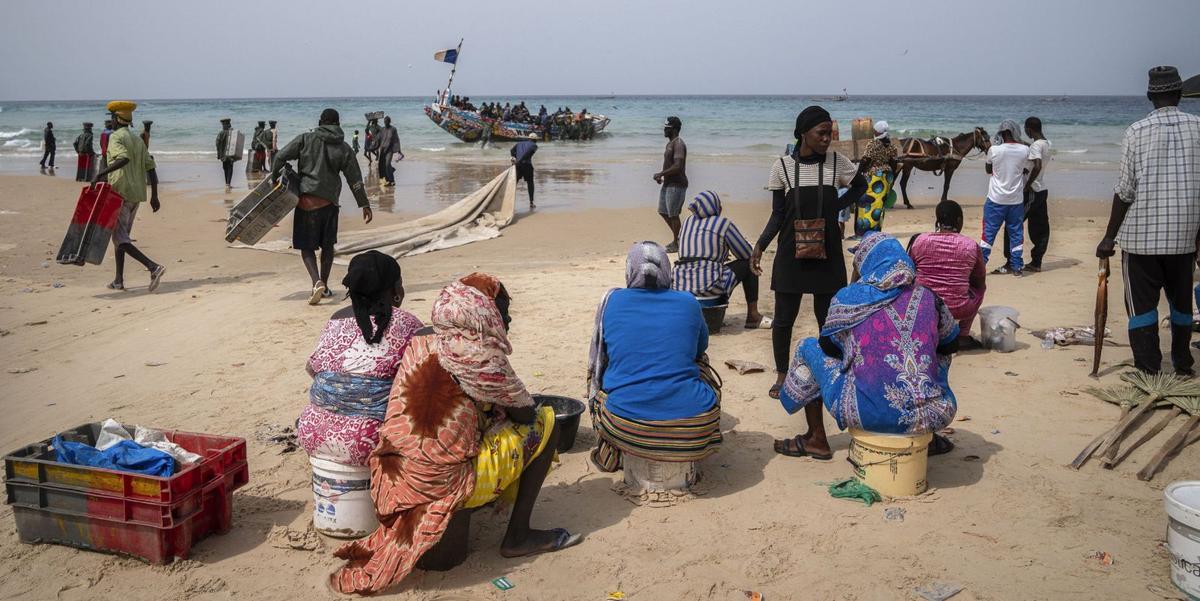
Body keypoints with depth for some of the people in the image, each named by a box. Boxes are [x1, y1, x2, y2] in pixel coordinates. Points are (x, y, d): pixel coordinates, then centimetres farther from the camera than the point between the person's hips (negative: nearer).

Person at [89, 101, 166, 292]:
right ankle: (119, 280, 19)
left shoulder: (115, 137, -7)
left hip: (120, 192, -8)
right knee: (121, 235, 17)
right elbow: (150, 166, 12)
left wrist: (101, 173, -29)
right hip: (137, 194, 8)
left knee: (120, 238, -9)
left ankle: (153, 267, -27)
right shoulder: (138, 139, 16)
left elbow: (124, 158, -27)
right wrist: (154, 195, 13)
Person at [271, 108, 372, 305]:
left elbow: (281, 156, -7)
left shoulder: (306, 139, 0)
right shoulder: (343, 148, 4)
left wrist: (274, 177, 8)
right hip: (330, 200, 2)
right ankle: (324, 286, 21)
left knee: (306, 246, 3)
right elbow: (355, 179, 3)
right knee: (328, 244, 16)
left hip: (307, 198, -2)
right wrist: (365, 205, 7)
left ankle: (317, 282, -17)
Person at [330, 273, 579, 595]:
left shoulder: (420, 343, 4)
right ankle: (518, 536, 8)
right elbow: (525, 413, -3)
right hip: (446, 484, -8)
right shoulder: (480, 359, -16)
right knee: (545, 423, 6)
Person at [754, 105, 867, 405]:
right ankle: (782, 375, 20)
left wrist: (837, 206, 2)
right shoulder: (783, 166, -3)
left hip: (827, 254, 1)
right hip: (791, 254, -1)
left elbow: (861, 185, 18)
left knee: (829, 317, 6)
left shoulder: (836, 162, 0)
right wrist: (760, 245, -10)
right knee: (784, 317, 4)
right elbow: (778, 214, 1)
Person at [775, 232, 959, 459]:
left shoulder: (847, 298, 1)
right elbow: (950, 344, 23)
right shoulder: (928, 298, 7)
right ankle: (928, 438, 37)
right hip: (931, 417, 3)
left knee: (809, 347, 20)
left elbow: (829, 346, 14)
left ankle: (816, 440, 30)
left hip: (868, 414, -3)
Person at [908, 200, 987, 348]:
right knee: (979, 289, 28)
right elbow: (980, 283, 9)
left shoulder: (919, 240, -3)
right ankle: (963, 336, 21)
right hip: (957, 309, -1)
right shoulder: (971, 247, -5)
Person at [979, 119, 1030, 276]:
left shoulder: (994, 150, -13)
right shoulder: (1024, 150, -7)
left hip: (996, 199, -2)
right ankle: (1017, 267, 15)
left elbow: (988, 170, 3)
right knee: (1016, 233, 11)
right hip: (1016, 200, 2)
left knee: (989, 232, 7)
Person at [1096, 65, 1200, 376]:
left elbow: (1125, 191, -7)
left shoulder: (1137, 131, -6)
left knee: (1142, 303, 3)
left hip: (1141, 234, -3)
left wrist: (1109, 236, -1)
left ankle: (1149, 372, -1)